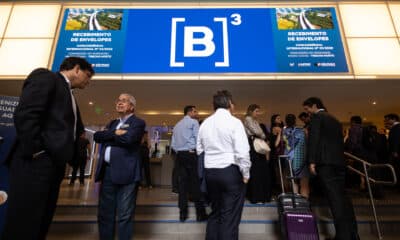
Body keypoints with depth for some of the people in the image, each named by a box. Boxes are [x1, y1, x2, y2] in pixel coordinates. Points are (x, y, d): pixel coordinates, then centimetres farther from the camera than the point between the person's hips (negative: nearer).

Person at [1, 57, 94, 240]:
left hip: (54, 162, 9)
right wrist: (35, 151, -18)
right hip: (36, 162, -9)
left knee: (40, 223, 13)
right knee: (23, 225, -2)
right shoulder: (45, 77, -2)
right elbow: (25, 114, -15)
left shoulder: (69, 95, 25)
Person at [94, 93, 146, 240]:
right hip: (107, 172, 7)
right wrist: (115, 133, -10)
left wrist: (108, 136, -2)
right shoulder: (112, 123, 21)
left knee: (125, 215, 2)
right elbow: (97, 136, 6)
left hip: (126, 172, -6)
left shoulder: (138, 123, 0)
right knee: (105, 213, 15)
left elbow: (128, 139, -18)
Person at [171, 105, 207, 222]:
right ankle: (200, 214, 4)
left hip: (180, 155, 6)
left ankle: (183, 214, 12)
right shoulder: (193, 122, -1)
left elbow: (173, 144, 16)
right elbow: (198, 139, -9)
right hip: (191, 154, -6)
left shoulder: (177, 125, 19)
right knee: (196, 184, -2)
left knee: (182, 184, 7)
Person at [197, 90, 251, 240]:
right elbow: (242, 152, -15)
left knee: (215, 213, 20)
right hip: (231, 171, -6)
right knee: (230, 217, 6)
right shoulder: (234, 122, -10)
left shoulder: (205, 123, 7)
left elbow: (199, 150, 10)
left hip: (210, 172, 6)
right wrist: (246, 174, -4)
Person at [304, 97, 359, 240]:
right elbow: (339, 140, 23)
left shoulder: (316, 117, -1)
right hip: (339, 161, 9)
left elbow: (313, 139, -13)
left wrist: (311, 161, -16)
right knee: (342, 197, 11)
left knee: (334, 198, -9)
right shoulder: (335, 120, 24)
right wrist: (340, 160, 23)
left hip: (325, 162, -8)